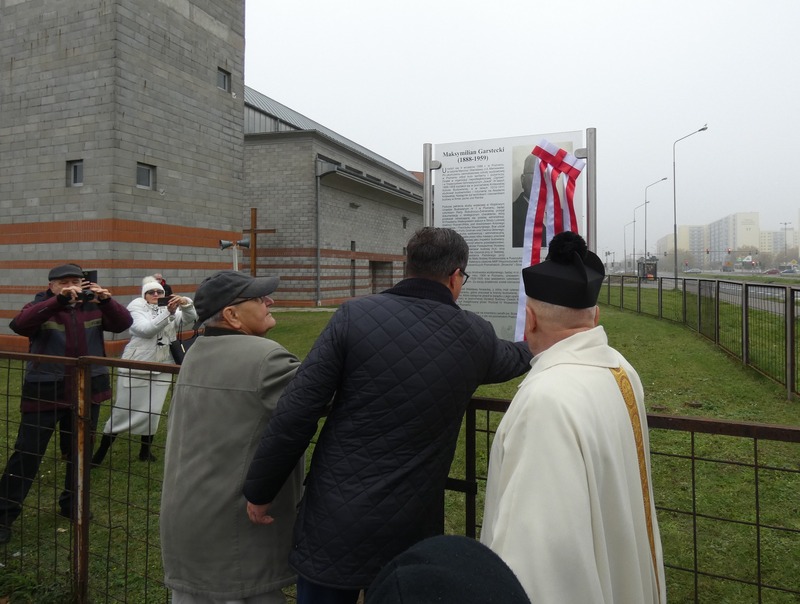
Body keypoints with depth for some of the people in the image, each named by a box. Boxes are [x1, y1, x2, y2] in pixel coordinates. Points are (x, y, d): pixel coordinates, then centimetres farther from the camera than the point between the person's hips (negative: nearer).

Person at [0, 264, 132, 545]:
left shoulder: (93, 307, 3)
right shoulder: (40, 307, -3)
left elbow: (123, 323, -8)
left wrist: (107, 301, -26)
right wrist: (59, 301, -34)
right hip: (44, 393, -3)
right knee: (27, 453, 2)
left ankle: (71, 504, 32)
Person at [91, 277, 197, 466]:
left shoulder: (170, 308, 7)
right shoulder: (137, 307, -3)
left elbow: (190, 318, -8)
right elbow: (146, 329, -21)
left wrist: (186, 303, -28)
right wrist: (168, 312, -32)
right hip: (135, 368, -3)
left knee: (152, 413, 4)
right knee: (121, 412, 5)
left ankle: (145, 450, 21)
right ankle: (101, 451, 19)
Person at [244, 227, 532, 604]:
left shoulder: (356, 315, -12)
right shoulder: (476, 336, -2)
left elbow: (296, 414, -12)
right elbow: (512, 358, 22)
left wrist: (259, 490, 1)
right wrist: (533, 347, 46)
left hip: (335, 522, -1)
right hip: (411, 530, 2)